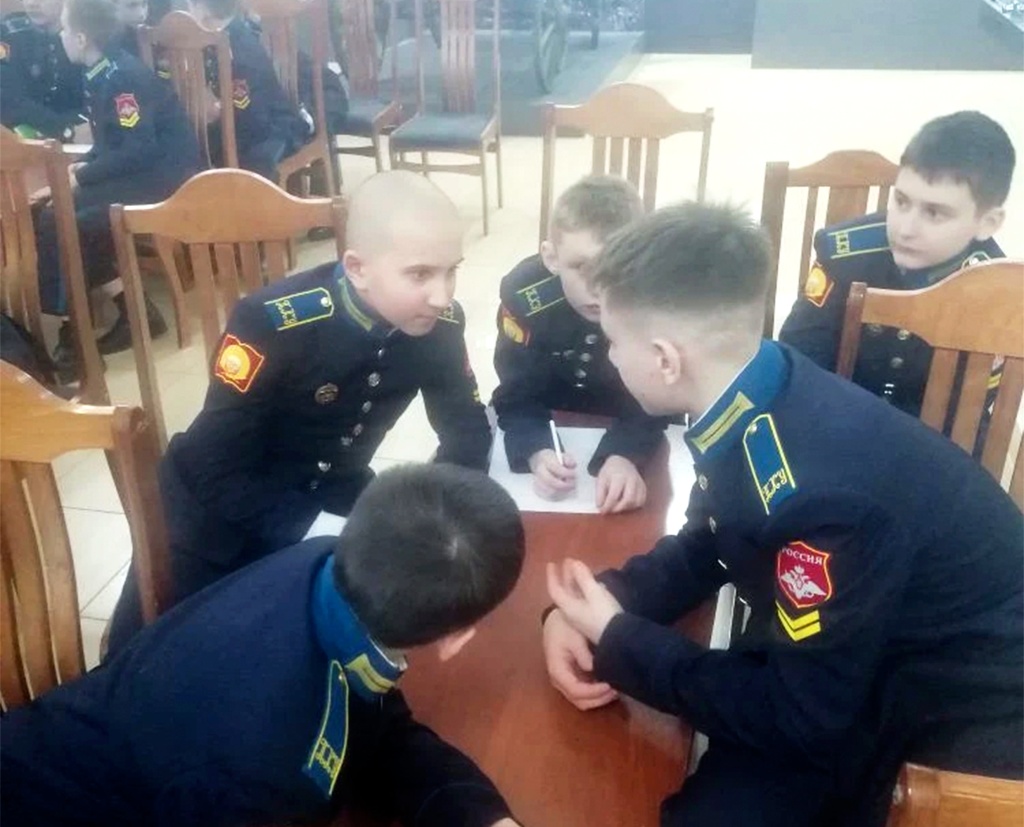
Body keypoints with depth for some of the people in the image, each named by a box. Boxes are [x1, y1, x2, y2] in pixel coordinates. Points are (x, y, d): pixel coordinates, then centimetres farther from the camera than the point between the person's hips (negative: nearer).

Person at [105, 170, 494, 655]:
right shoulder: (272, 325, -31)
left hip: (328, 498, 4)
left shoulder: (439, 324, -17)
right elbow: (216, 469, -26)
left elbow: (467, 429, -5)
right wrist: (318, 532, -33)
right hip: (216, 503, -3)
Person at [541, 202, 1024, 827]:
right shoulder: (752, 405, -10)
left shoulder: (823, 489, -34)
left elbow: (802, 718, -24)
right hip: (868, 647, 6)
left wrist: (617, 643, -17)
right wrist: (588, 609, -11)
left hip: (967, 706, -6)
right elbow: (704, 549, 6)